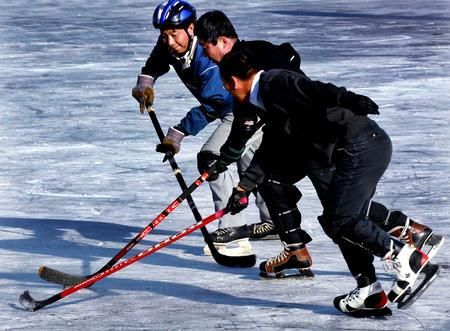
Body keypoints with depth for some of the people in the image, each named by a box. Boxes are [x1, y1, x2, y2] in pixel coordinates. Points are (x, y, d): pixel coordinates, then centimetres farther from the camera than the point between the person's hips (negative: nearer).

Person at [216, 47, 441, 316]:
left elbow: (314, 90, -24)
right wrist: (243, 188, 25)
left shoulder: (274, 82, -7)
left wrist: (349, 100, -39)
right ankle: (369, 293, 18)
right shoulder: (267, 103, 24)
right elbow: (271, 153, 27)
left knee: (337, 222, -7)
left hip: (361, 146, -10)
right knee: (345, 221, 14)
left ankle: (410, 259, -5)